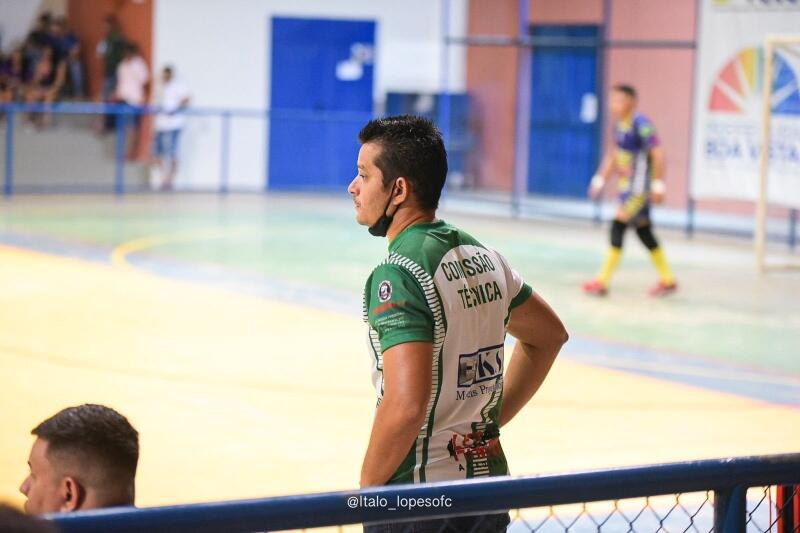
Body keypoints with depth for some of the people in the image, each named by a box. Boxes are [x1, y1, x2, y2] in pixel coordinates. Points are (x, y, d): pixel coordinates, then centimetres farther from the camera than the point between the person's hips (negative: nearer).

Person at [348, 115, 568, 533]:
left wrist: (366, 487, -13)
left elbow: (405, 405, -28)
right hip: (490, 477, 8)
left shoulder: (397, 275, -18)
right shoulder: (482, 255, 7)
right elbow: (550, 334, 22)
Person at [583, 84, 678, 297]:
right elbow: (614, 155, 21)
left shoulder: (641, 124, -16)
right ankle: (667, 280, 24)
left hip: (640, 187, -9)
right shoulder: (619, 126, 11)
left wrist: (658, 184, -19)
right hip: (627, 185, 9)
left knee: (618, 226, -13)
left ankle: (602, 281, -11)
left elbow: (657, 154, -18)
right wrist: (600, 180, 17)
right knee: (643, 231, 14)